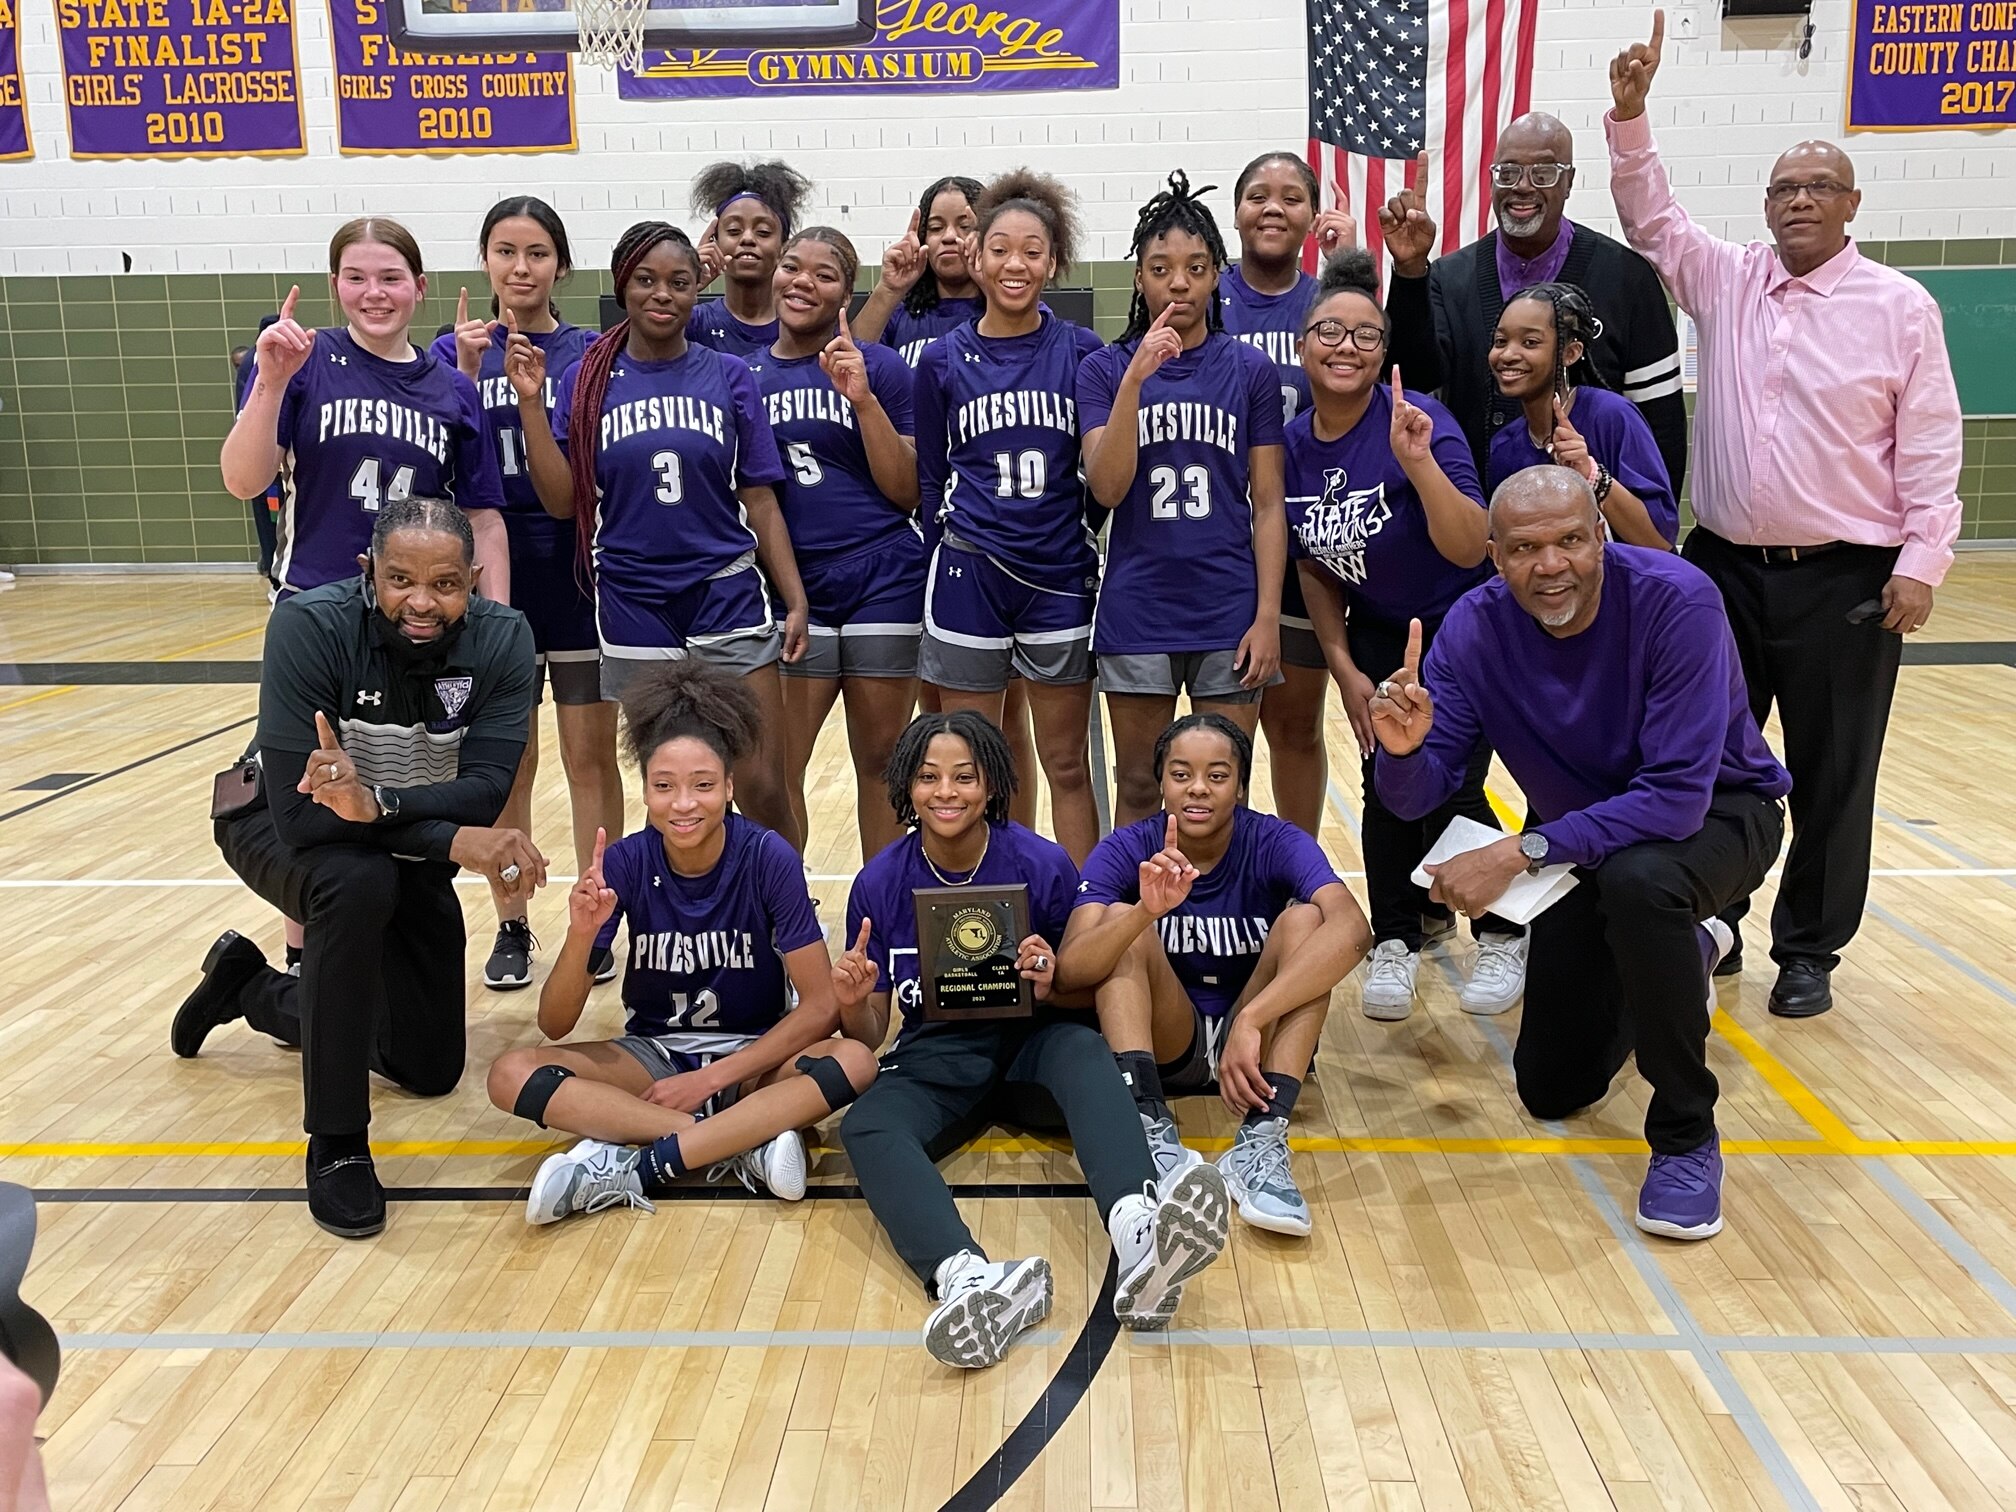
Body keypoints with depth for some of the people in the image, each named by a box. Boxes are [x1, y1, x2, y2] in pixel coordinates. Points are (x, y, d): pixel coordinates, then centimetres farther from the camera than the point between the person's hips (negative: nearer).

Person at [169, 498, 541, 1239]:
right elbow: (301, 812, -37)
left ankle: (250, 986, 37)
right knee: (357, 884, -41)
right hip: (280, 824, -4)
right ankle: (335, 1143, -22)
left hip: (407, 846, 4)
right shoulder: (310, 625, -32)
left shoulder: (503, 639, -24)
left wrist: (377, 803, -51)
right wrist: (457, 842, -46)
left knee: (431, 1068, 10)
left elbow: (486, 790, -33)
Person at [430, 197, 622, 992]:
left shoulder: (592, 353, 3)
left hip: (581, 574, 0)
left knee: (591, 756, 5)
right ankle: (511, 926, 20)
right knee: (507, 762, 8)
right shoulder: (455, 350, 4)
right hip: (494, 575, 0)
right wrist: (468, 374, -17)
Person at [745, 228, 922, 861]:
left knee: (880, 761, 7)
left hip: (882, 584, -2)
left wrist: (863, 399, -14)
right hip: (790, 588, 2)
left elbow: (906, 491, -5)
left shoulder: (877, 368, 1)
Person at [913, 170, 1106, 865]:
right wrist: (963, 529, 1)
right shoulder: (943, 359, 3)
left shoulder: (1083, 352, 1)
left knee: (1067, 765, 8)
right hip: (968, 576, 0)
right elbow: (930, 477, 10)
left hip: (1060, 574, 0)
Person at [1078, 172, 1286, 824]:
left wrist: (1267, 615, -5)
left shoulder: (1249, 369, 3)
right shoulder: (1104, 368, 2)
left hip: (1229, 611, 0)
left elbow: (1267, 503, 2)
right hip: (1137, 612, 0)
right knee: (1138, 790, 11)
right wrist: (1136, 377, -20)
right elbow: (1106, 489, -11)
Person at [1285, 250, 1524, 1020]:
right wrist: (1344, 668, 0)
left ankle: (1505, 935, 16)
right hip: (1378, 632, 4)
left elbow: (1472, 549, -32)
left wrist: (1419, 462, -44)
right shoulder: (1294, 444, -8)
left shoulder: (1420, 421, -24)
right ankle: (1403, 933, 21)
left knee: (1451, 789, -10)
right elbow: (1314, 567, 3)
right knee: (1386, 783, -2)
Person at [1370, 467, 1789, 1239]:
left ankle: (1687, 1136, -19)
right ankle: (1683, 956, 39)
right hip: (1584, 832, 4)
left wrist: (1520, 852, -41)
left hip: (1718, 811, -4)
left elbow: (1677, 795, -36)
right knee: (1552, 1090, 9)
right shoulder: (1476, 626, -19)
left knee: (1637, 878, -42)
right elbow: (1423, 793, -20)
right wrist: (1403, 750, -44)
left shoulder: (1677, 601, -31)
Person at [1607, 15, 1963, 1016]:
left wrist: (1922, 563, -8)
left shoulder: (1900, 307, -1)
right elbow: (1649, 216, 3)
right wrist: (1630, 111, -9)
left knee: (1831, 777, 5)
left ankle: (1809, 952, 20)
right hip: (1723, 566, 3)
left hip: (1846, 579, -3)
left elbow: (1929, 449, -2)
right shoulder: (1722, 278, 7)